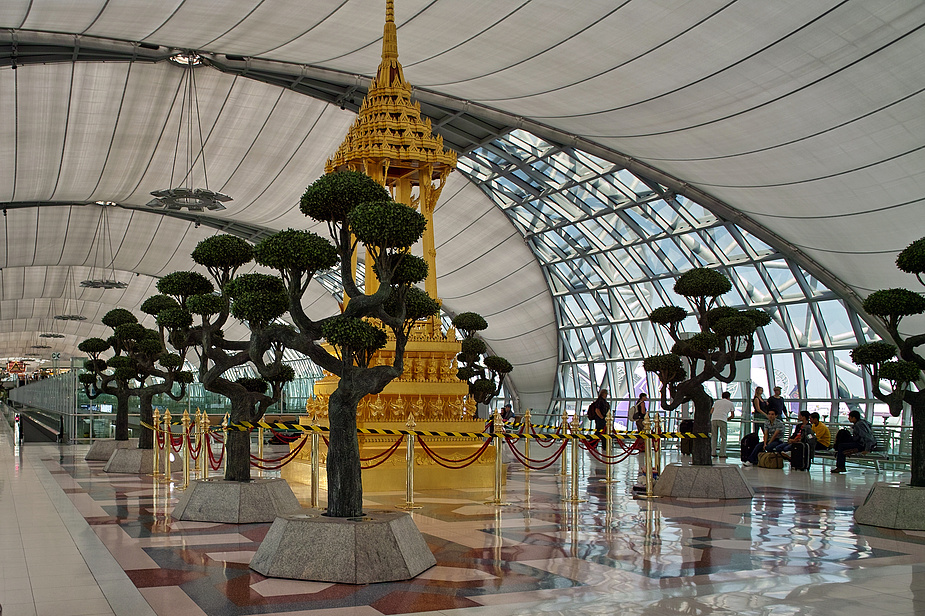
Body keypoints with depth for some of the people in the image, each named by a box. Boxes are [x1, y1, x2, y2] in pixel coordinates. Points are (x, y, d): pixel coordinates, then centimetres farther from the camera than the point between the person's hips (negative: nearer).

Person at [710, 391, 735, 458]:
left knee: (714, 437, 12)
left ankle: (713, 453, 8)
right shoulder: (730, 403, 21)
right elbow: (732, 415, 21)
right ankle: (722, 454, -1)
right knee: (723, 438, 4)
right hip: (722, 420, -3)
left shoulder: (716, 402, 27)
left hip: (713, 419, 3)